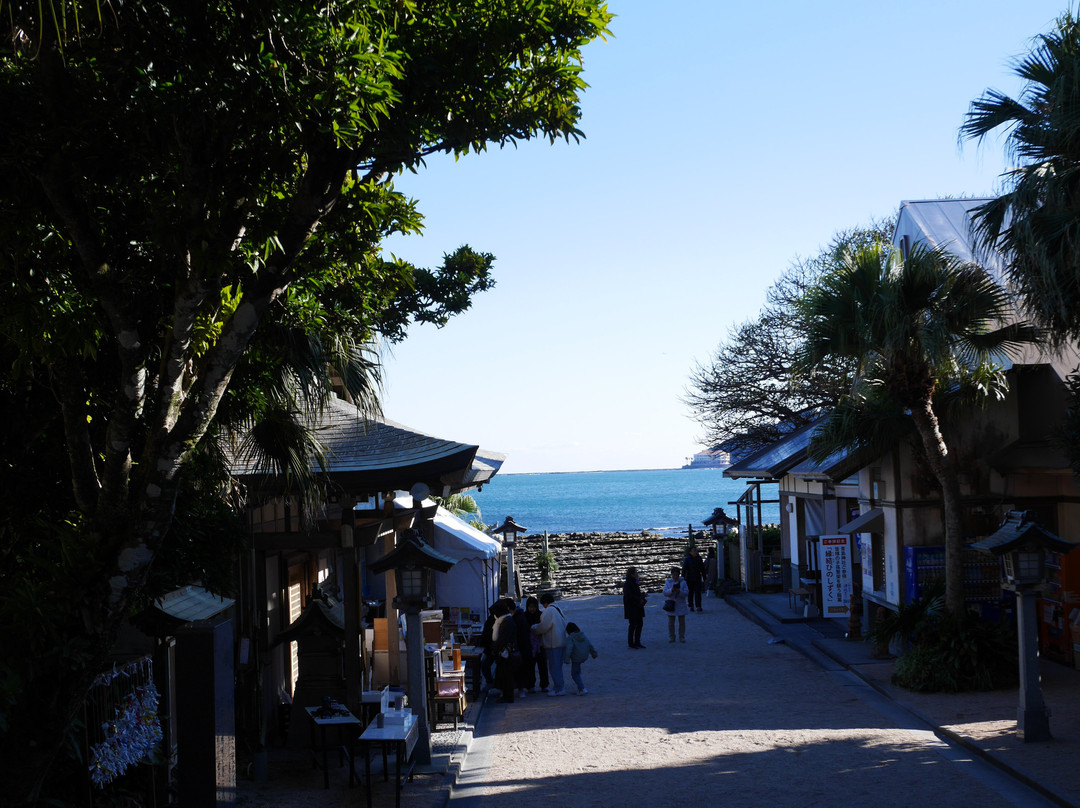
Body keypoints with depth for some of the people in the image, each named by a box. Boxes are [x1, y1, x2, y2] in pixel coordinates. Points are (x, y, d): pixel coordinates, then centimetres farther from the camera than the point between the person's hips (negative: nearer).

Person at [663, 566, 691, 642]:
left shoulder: (683, 582, 1)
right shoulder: (668, 582, 3)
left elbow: (686, 592, -6)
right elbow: (665, 593, -5)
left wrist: (680, 591, -24)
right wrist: (671, 590, -24)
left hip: (681, 605, 0)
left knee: (682, 622, 4)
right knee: (671, 622, 4)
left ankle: (682, 637, 14)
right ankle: (671, 637, 14)